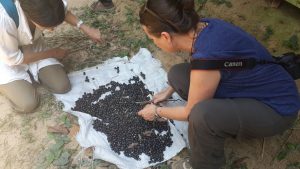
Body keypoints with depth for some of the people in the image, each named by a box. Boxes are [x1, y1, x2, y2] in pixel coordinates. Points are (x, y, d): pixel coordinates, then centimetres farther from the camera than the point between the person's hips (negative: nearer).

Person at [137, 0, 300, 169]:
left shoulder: (206, 58, -34)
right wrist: (170, 90, 15)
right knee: (177, 74, -3)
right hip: (256, 85, 8)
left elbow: (190, 112, -15)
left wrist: (157, 111, 1)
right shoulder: (202, 26, -10)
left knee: (203, 114, -36)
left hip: (276, 107, -7)